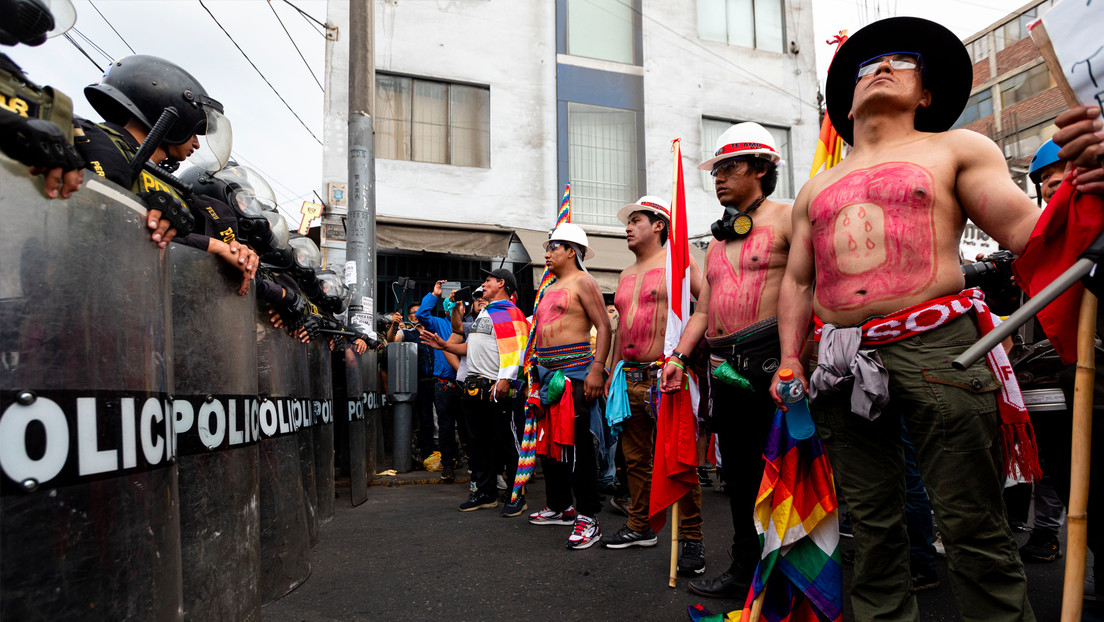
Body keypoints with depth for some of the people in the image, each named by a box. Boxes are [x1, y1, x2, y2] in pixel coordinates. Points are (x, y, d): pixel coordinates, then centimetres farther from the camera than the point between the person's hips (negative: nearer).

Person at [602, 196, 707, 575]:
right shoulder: (626, 275, 21)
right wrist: (613, 372, 21)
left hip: (665, 375, -7)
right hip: (630, 377, 8)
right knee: (635, 457, 13)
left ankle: (691, 540, 2)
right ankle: (640, 527, 25)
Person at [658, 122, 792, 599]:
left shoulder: (785, 218, -1)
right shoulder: (717, 241, 22)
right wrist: (679, 355, 7)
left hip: (769, 361, -7)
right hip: (723, 366, 8)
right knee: (738, 472, 13)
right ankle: (745, 570, 25)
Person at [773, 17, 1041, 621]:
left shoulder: (955, 149, 12)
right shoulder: (816, 189, 22)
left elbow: (1025, 226, 0)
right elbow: (797, 282, 21)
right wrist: (790, 358, 10)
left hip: (934, 345, -3)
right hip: (843, 361, 4)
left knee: (972, 526, -2)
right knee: (872, 522, 8)